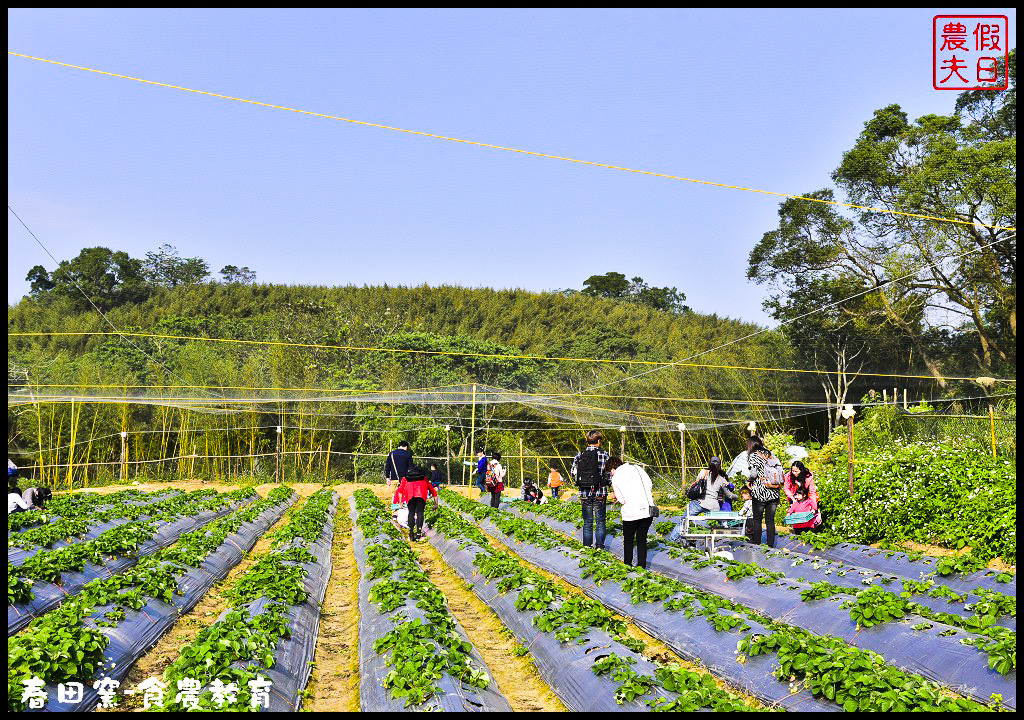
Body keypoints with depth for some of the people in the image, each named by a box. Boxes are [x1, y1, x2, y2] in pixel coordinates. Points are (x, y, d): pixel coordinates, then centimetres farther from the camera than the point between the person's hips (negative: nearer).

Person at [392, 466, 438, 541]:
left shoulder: (405, 479, 37)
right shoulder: (424, 478, 39)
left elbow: (400, 490, 22)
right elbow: (433, 491, 42)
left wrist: (400, 502, 24)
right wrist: (436, 504, 50)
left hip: (410, 495, 0)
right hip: (421, 495, 0)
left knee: (411, 513, 8)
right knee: (420, 513, 6)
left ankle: (411, 534, -1)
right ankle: (419, 532, -7)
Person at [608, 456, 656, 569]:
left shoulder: (616, 478, -5)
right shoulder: (637, 468, 8)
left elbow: (622, 500, -8)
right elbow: (650, 485, 8)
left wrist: (615, 496, 13)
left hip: (632, 513, -4)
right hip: (648, 511, 4)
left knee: (628, 540, 14)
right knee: (642, 539, 16)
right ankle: (642, 566, 17)